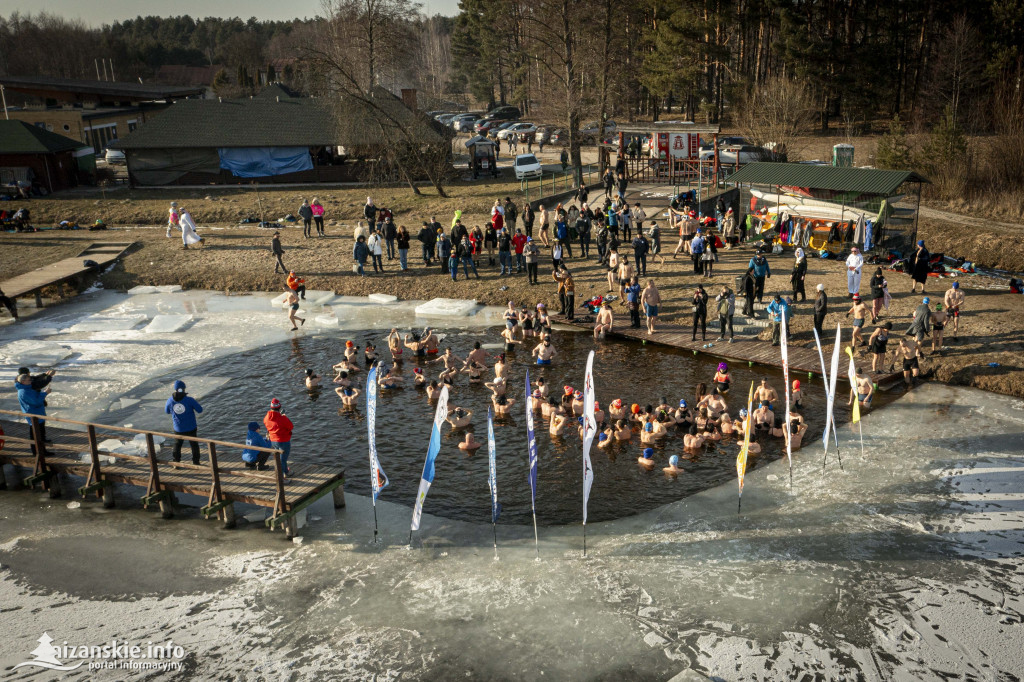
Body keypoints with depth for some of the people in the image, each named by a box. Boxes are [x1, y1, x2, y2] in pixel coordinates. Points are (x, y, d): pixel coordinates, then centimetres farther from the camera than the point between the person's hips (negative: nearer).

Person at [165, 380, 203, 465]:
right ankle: (196, 462, 24)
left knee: (177, 445, 22)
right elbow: (200, 411, -13)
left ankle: (176, 462, 31)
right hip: (191, 428, -2)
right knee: (194, 445, 16)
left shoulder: (170, 400, -12)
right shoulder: (189, 399, -20)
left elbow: (167, 411, 8)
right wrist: (196, 403, 4)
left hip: (178, 429, 2)